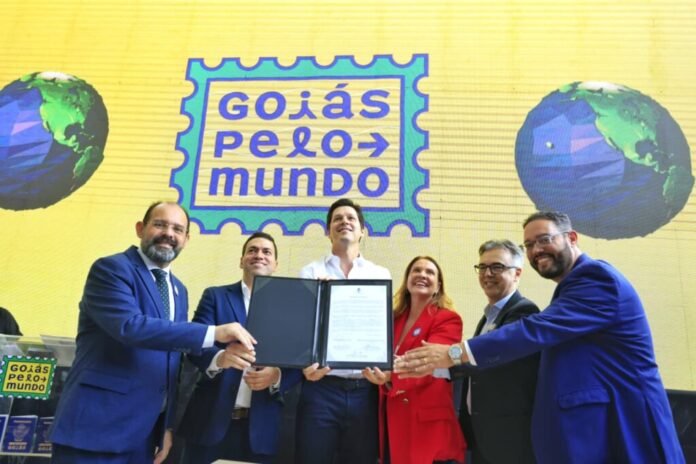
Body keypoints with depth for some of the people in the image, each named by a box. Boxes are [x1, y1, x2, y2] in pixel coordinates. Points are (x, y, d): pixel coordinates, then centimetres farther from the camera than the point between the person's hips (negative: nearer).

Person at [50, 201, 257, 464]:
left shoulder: (178, 291, 13)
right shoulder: (111, 269, -9)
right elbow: (130, 326, -27)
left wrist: (167, 425, 10)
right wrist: (214, 333, -29)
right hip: (97, 426, -7)